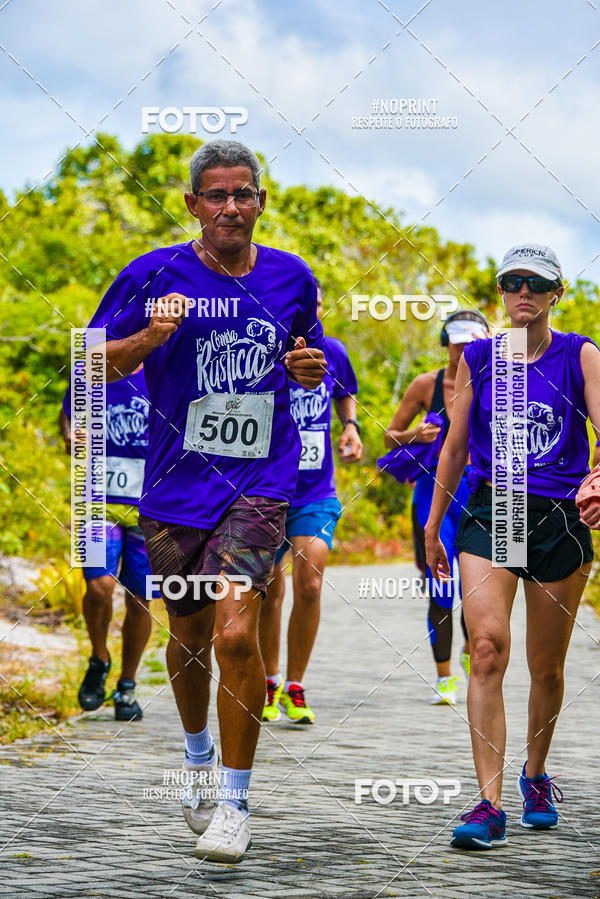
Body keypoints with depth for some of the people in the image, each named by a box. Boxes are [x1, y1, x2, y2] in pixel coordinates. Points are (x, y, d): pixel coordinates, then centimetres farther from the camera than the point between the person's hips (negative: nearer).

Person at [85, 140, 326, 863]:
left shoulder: (290, 277, 5)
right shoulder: (156, 275, -2)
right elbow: (97, 364, 2)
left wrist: (312, 369, -1)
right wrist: (150, 336, -17)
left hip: (259, 481, -1)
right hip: (175, 483, 1)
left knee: (235, 634, -16)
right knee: (188, 634, 14)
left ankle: (233, 802, -5)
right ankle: (197, 757, 42)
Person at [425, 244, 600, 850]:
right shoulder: (477, 358, 8)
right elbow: (455, 447, 15)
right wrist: (432, 528, 17)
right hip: (487, 514, 0)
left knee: (546, 666, 8)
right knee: (487, 648, -17)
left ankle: (535, 775, 35)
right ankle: (490, 805, -19)